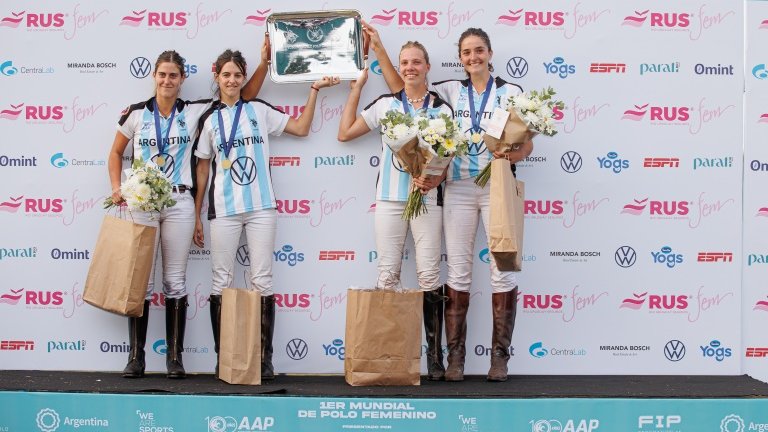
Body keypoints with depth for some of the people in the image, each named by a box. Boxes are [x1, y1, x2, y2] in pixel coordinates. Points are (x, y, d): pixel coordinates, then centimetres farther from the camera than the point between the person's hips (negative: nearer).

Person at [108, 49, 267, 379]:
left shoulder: (194, 111, 4)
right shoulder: (136, 113, 6)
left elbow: (245, 95, 8)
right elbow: (116, 154, 17)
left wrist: (264, 61, -1)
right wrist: (117, 188, 3)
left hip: (179, 203, 0)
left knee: (175, 281, 3)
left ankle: (175, 357, 11)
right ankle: (135, 356, 9)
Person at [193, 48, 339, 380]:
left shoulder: (259, 110, 9)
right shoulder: (209, 119, 9)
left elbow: (301, 128, 9)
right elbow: (202, 169, 11)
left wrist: (314, 90, 5)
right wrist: (196, 216, 8)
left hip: (260, 207, 0)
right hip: (223, 210, 1)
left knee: (262, 281, -1)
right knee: (222, 282, 2)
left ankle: (264, 358, 2)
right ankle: (222, 357, 9)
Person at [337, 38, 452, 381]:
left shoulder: (442, 108, 7)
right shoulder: (386, 104, 10)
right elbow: (345, 133, 10)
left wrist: (435, 179, -16)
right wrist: (356, 88, 12)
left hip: (427, 198, -1)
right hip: (390, 198, 1)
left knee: (429, 275, -4)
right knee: (388, 275, 1)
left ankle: (435, 356, 0)